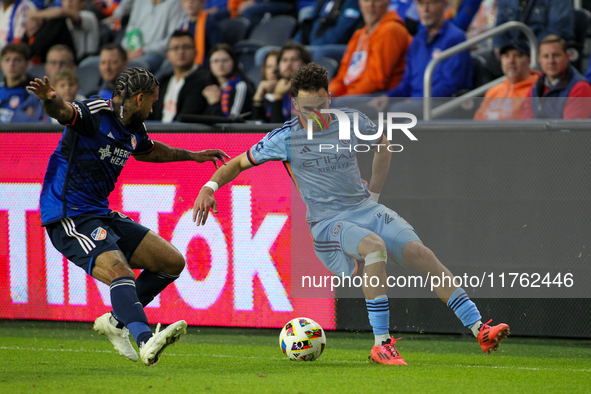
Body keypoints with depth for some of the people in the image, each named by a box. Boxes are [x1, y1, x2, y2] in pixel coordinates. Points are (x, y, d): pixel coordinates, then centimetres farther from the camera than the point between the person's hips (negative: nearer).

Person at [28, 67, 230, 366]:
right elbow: (63, 112, -36)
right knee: (120, 271, -32)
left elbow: (148, 150, 38)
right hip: (70, 218, -9)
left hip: (102, 215, 9)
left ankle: (116, 321, 18)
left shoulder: (133, 129, 14)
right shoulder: (95, 114, -14)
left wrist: (192, 156, 45)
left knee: (172, 262, 8)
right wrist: (50, 100, -59)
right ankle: (146, 342, -50)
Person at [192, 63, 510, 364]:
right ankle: (381, 344, -31)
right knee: (375, 247, -35)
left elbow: (382, 145, 26)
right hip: (327, 223, -4)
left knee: (418, 252, -19)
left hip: (365, 208, 4)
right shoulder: (286, 138, -2)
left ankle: (480, 331, -22)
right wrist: (210, 187, -11)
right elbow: (239, 163, 6)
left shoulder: (352, 121, 6)